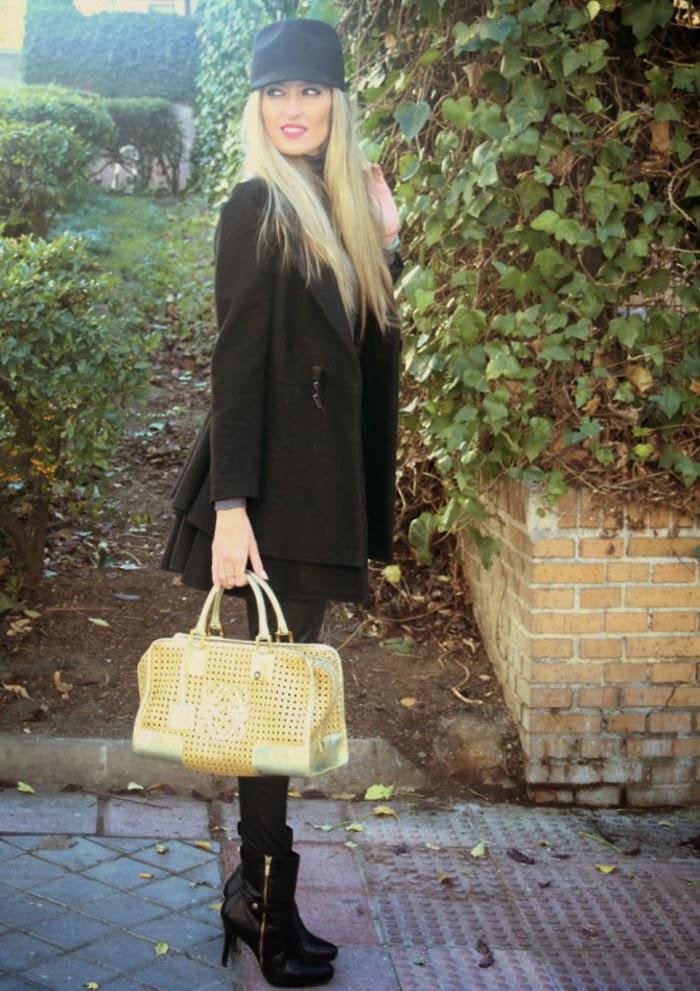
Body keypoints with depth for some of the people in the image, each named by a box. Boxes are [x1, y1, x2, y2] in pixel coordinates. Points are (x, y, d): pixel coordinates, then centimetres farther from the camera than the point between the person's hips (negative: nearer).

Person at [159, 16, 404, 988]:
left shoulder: (335, 207, 15)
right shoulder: (260, 206, -7)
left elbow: (370, 348, 12)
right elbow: (236, 360, -14)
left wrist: (386, 239, 7)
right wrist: (230, 505, -20)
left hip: (320, 477, 8)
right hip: (273, 482, -8)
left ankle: (258, 887, 22)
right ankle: (267, 904, 6)